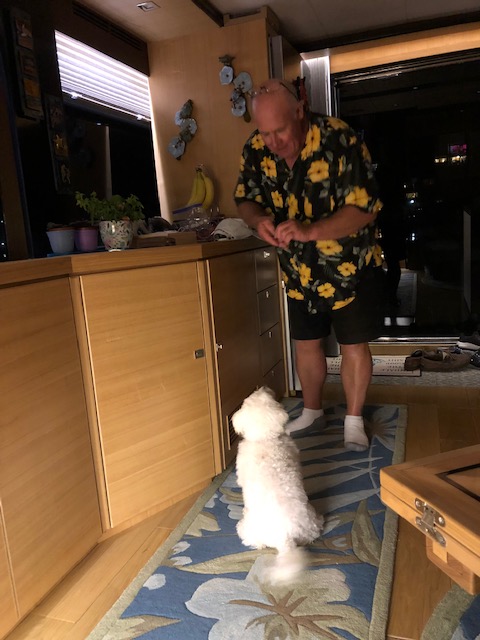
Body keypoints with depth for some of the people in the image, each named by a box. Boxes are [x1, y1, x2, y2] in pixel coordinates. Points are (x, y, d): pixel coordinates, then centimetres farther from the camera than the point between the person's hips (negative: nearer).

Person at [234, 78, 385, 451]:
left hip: (351, 266, -4)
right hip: (300, 270, 5)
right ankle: (312, 411, 36)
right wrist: (258, 219, -22)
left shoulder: (339, 141, -25)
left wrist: (310, 230, -39)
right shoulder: (257, 149, -10)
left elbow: (365, 208, -25)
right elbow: (245, 198, 2)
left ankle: (354, 421, 24)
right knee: (305, 342, 15)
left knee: (354, 345, 4)